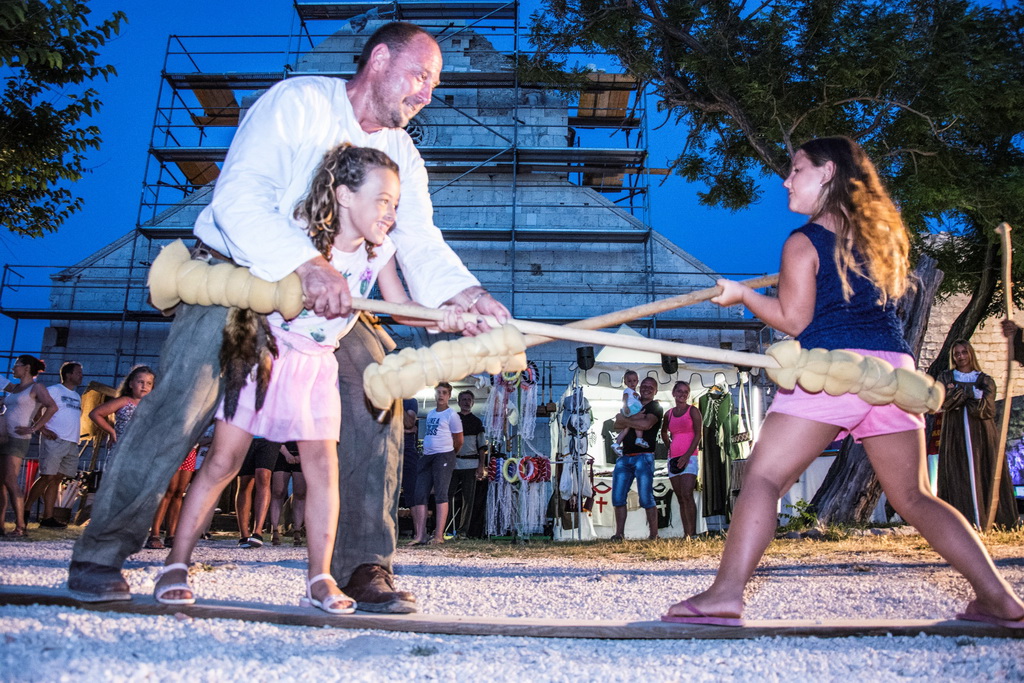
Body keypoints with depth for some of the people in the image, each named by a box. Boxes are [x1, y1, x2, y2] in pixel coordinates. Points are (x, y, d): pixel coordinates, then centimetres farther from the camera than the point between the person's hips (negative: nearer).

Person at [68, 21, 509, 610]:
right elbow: (239, 197, -25)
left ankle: (365, 562, -4)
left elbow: (421, 242, -9)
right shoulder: (298, 101, -12)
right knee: (186, 397, -18)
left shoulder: (403, 155, 5)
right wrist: (307, 263, -41)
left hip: (330, 297, 5)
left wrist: (467, 295, -30)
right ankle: (102, 551, 1)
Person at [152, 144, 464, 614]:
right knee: (222, 461, -3)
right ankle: (175, 566, 11)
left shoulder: (378, 251, -6)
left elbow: (401, 305, -10)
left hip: (317, 365, 4)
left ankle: (320, 579, 4)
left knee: (323, 465, -5)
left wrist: (442, 316, -29)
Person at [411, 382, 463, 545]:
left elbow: (459, 441, 1)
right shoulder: (430, 414, 18)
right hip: (427, 457, 7)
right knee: (420, 496, 1)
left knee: (441, 495, -10)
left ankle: (439, 535, -11)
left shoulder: (451, 415, -3)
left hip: (444, 456, -7)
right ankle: (421, 536, 2)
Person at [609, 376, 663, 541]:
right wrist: (634, 418, -12)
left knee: (646, 498, -8)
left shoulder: (655, 407, 3)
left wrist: (625, 420, -7)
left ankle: (653, 535, 0)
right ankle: (619, 534, 8)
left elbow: (646, 424, -19)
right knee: (618, 497, 2)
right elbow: (617, 425, 6)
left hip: (644, 457, -6)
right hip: (625, 457, 6)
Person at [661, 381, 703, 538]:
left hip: (689, 458, -5)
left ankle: (692, 533, -17)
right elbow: (664, 432, 31)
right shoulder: (669, 414, 14)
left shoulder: (693, 411, 1)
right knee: (680, 498, 4)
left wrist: (687, 456, -15)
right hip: (673, 459, 5)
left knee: (687, 495, -18)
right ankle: (686, 534, 5)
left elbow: (698, 435, -6)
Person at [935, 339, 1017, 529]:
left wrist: (958, 392, -13)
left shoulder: (986, 381, 11)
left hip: (982, 437, 1)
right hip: (955, 437, -1)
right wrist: (972, 391, -9)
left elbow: (988, 410, -5)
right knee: (958, 480, -8)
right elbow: (944, 402, -5)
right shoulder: (945, 377, 13)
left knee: (988, 479, -4)